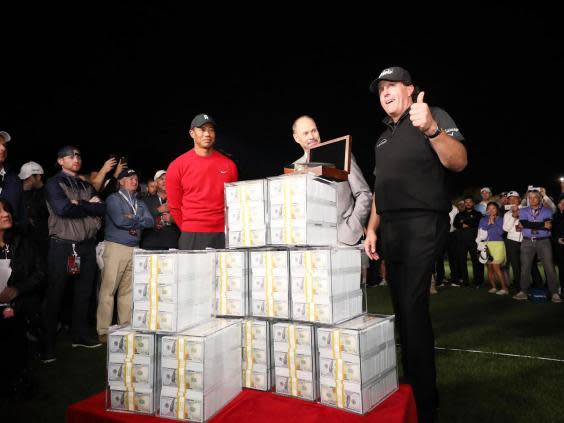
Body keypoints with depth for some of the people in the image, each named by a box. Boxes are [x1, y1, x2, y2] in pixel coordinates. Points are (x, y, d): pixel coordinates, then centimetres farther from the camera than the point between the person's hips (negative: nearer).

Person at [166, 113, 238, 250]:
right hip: (191, 237, -1)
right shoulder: (177, 166, 2)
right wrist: (190, 233, 7)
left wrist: (226, 230, 10)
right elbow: (174, 205, 6)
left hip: (223, 236, 2)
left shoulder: (229, 165, 7)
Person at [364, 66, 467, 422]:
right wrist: (371, 229, 14)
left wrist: (432, 129, -33)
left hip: (423, 224, -7)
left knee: (413, 308, -11)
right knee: (403, 309, 10)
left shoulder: (434, 115, 0)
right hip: (392, 229, 7)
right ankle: (409, 384, 23)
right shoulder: (384, 138, 21)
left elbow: (459, 162, -16)